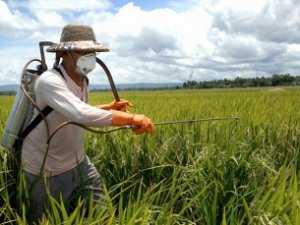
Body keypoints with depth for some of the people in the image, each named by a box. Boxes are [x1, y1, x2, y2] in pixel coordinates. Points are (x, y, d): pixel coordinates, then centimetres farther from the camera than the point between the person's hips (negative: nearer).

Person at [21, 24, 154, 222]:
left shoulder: (82, 81, 0)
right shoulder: (49, 81, -28)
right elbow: (82, 115, -44)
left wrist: (110, 107, 3)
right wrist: (132, 118, -44)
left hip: (77, 160, 7)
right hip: (47, 168, -7)